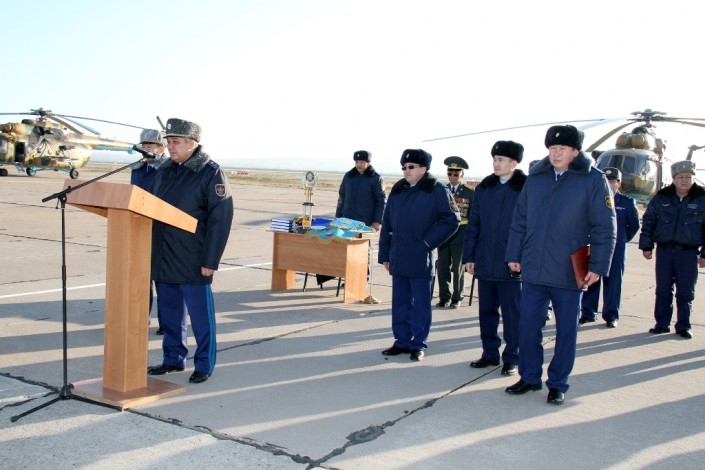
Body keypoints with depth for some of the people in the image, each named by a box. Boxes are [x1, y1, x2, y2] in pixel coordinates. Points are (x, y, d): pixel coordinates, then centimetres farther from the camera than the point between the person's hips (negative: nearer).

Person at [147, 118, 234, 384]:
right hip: (162, 258, 7)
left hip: (192, 261, -7)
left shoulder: (210, 173, -8)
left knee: (200, 313, 2)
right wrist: (150, 250, 14)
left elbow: (220, 219, -13)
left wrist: (210, 261, -15)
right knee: (169, 312, 15)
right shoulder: (164, 170, 13)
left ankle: (204, 364, 14)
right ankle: (173, 359, 28)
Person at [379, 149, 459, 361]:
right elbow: (387, 224, 13)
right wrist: (384, 254, 10)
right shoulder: (397, 190, 10)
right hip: (398, 259, 5)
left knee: (421, 304, 4)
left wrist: (428, 241, -11)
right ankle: (402, 341, 22)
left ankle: (419, 344, 14)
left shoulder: (437, 191, -5)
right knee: (400, 302, 12)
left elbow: (451, 220, -7)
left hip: (422, 260, -5)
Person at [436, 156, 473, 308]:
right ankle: (444, 297, 17)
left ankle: (456, 298, 17)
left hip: (460, 236, -3)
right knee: (442, 267, 5)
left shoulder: (470, 193, -1)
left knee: (458, 268, 6)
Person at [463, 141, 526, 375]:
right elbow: (473, 224, 9)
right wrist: (469, 256, 5)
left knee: (512, 312, 5)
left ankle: (512, 358, 16)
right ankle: (490, 353, 26)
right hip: (485, 263, 5)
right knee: (486, 310, 13)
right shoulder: (484, 188, 7)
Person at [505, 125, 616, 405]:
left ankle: (558, 384, 21)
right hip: (533, 270, 4)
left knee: (566, 331, 7)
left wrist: (598, 266, -10)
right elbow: (519, 220, 12)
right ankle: (529, 377, 25)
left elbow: (605, 228, -5)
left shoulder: (593, 181, -5)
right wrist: (514, 255, 9)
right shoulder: (535, 178, 7)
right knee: (527, 327, 8)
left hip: (570, 273, -3)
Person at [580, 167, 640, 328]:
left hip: (616, 249, -1)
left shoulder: (627, 202, 3)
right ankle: (588, 313, 15)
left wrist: (622, 239, 11)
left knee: (613, 281, 4)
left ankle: (611, 316, 13)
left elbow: (634, 225, 12)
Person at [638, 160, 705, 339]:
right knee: (663, 290, 7)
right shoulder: (661, 198, 4)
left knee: (685, 293, 3)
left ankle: (683, 326, 13)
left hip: (689, 252, -1)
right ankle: (662, 324, 16)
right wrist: (646, 246, 4)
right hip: (664, 251, 2)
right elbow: (648, 222, 10)